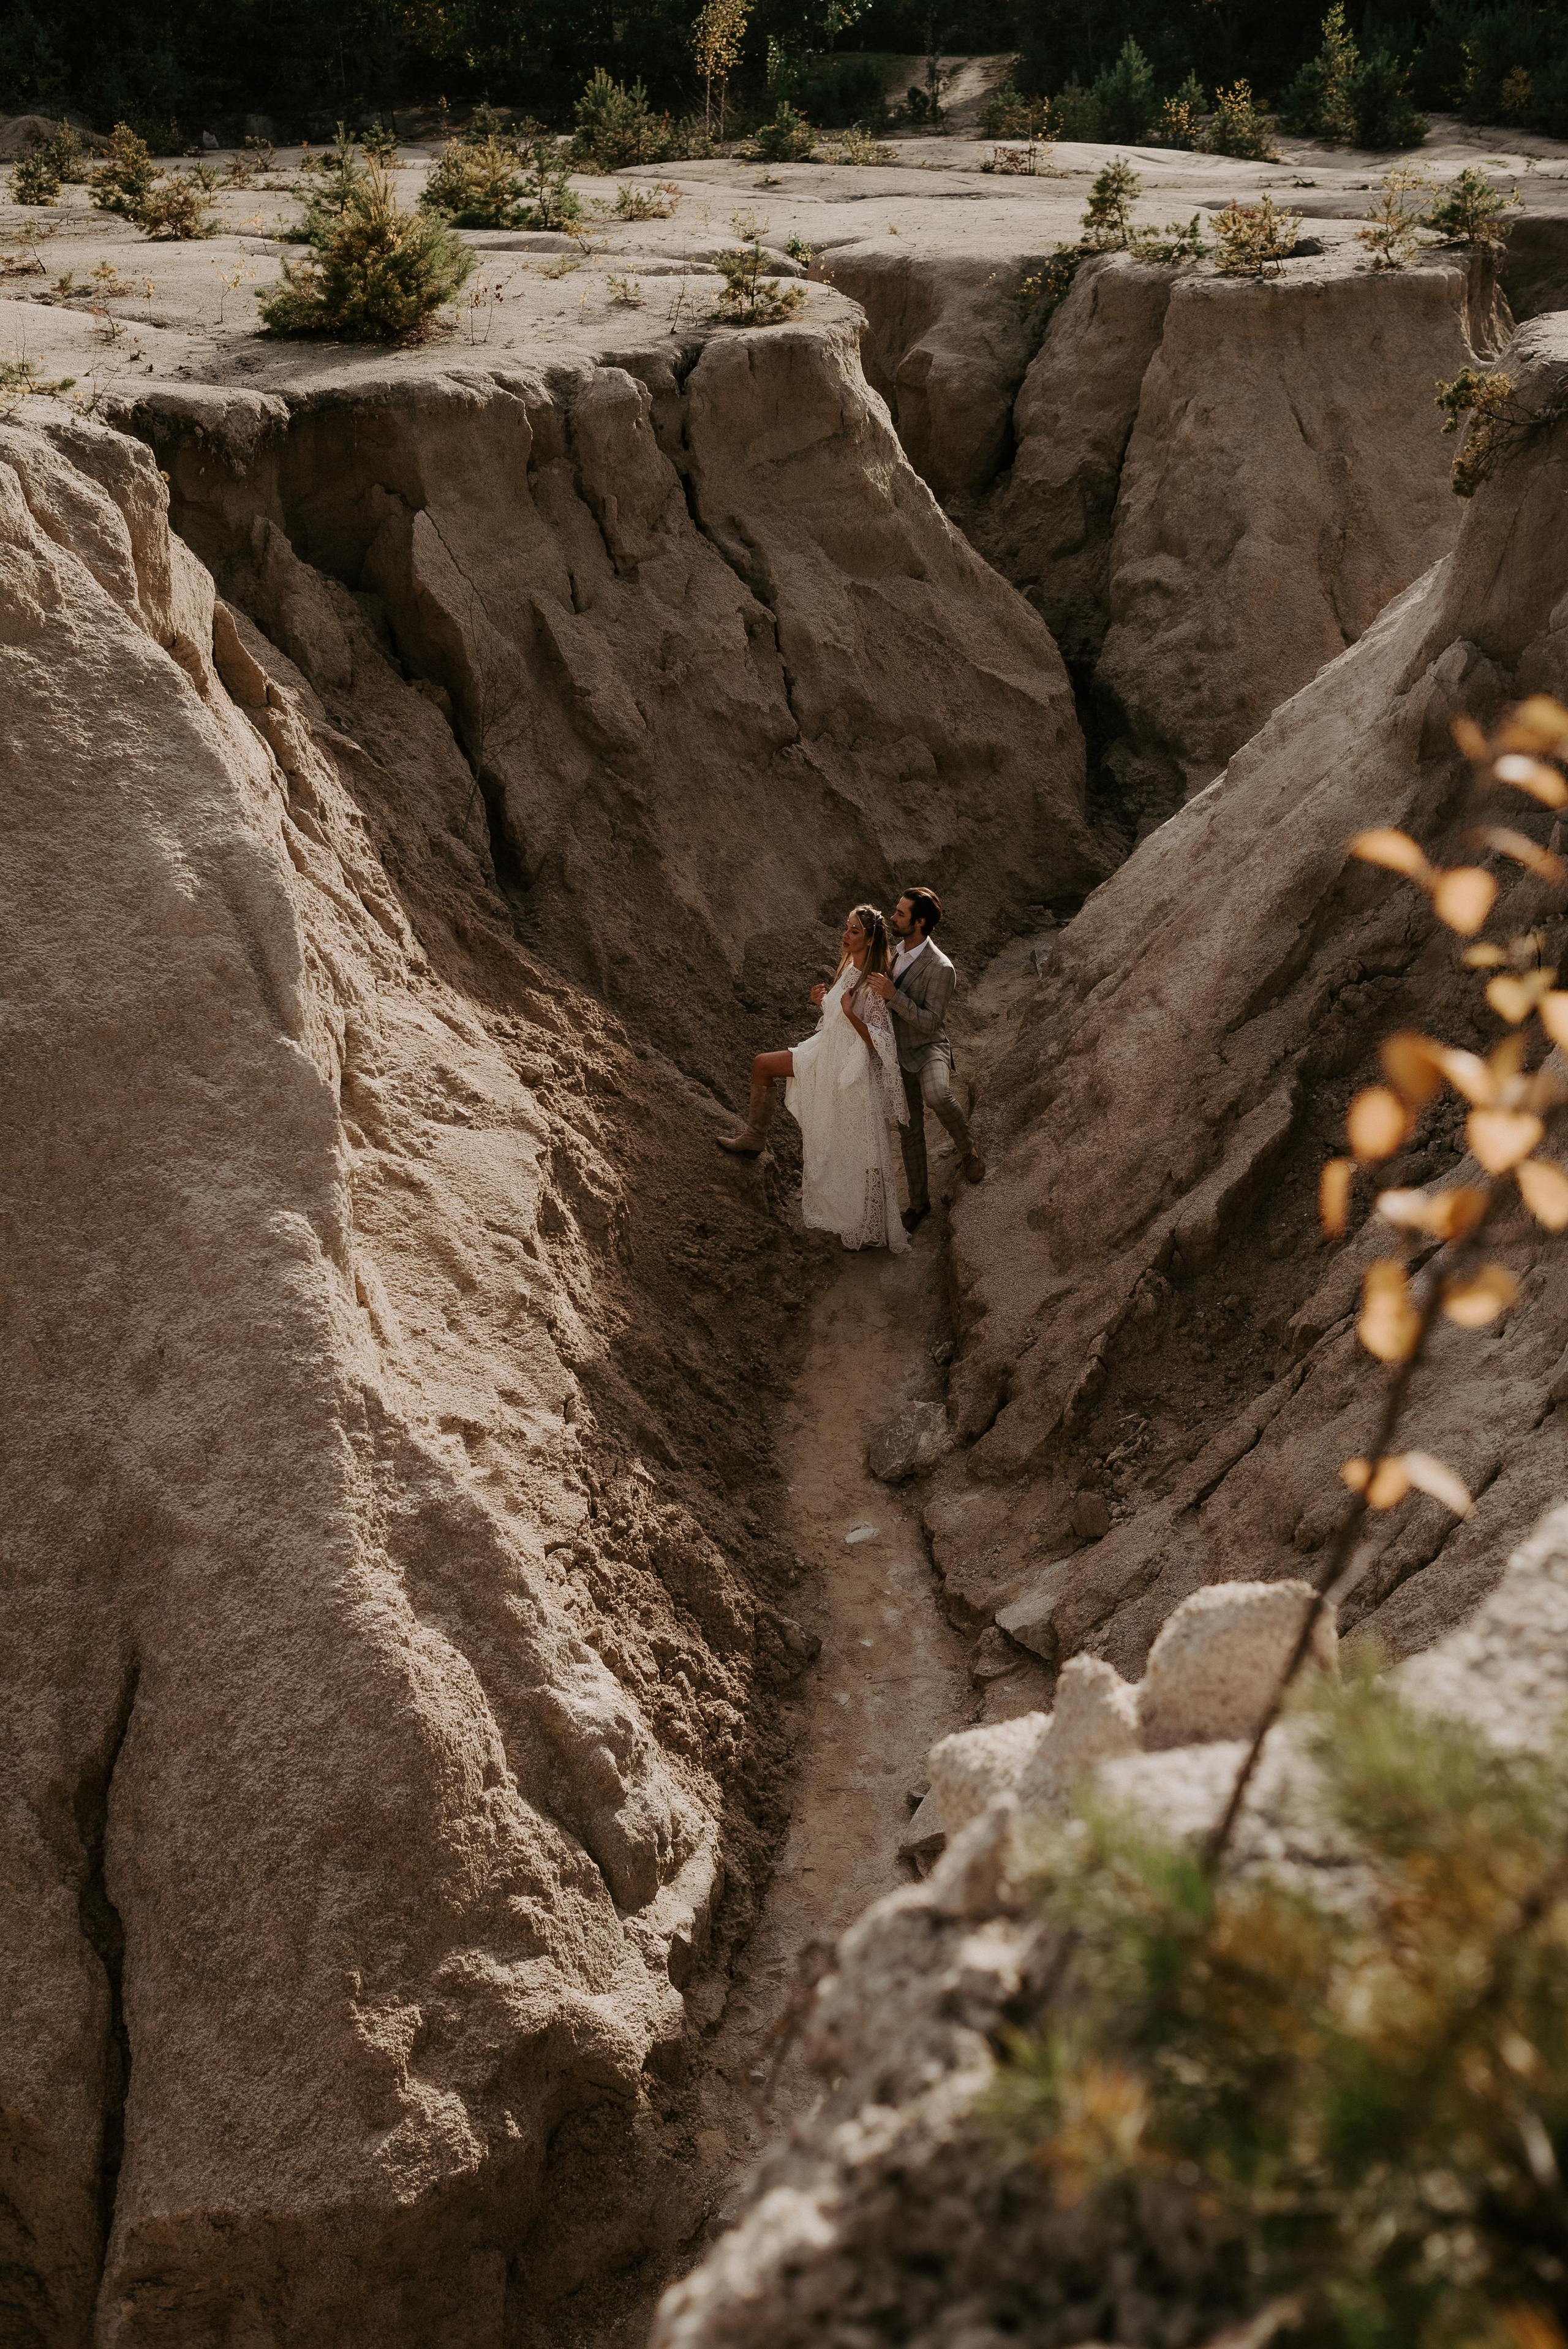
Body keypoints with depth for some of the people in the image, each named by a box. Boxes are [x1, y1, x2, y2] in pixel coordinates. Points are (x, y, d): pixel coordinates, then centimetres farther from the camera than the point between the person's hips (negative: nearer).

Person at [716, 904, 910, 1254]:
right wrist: (822, 1002, 2)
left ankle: (872, 1230, 11)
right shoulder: (849, 969, 3)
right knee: (762, 1064, 18)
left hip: (852, 1073, -9)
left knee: (856, 1154, -1)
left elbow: (881, 1042, -26)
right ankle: (753, 1137, 31)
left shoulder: (873, 984, -24)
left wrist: (850, 1014, -34)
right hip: (825, 1058, 9)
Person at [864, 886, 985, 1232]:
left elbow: (930, 1022, -25)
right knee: (910, 1129, 13)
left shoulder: (941, 969, -23)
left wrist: (892, 995, -33)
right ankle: (919, 1201, 27)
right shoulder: (896, 950, 1)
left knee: (936, 1096, -38)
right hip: (900, 1054, 7)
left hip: (929, 1049, -7)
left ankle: (967, 1149, -8)